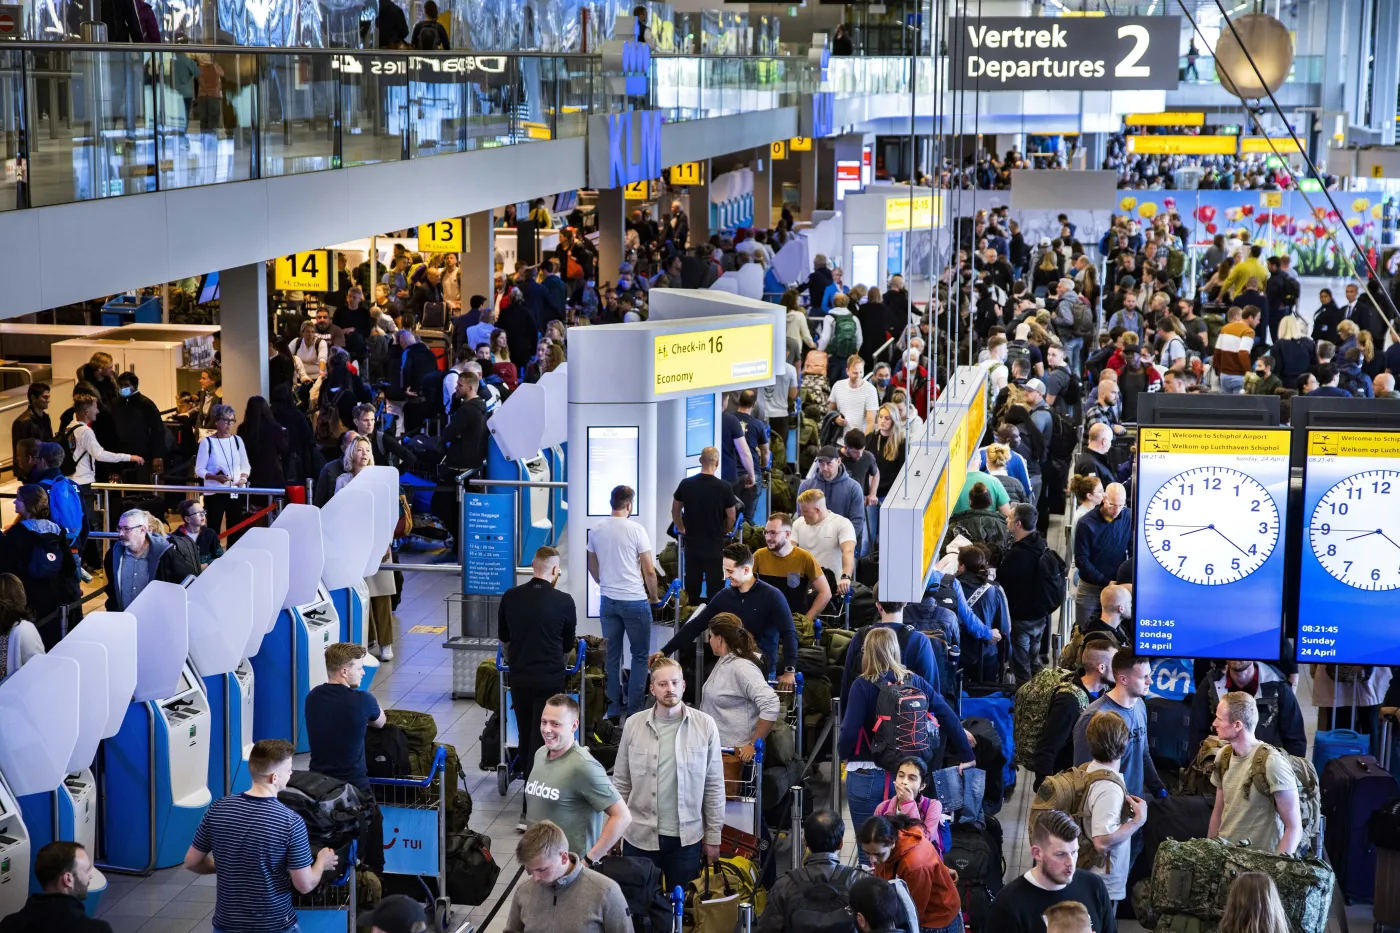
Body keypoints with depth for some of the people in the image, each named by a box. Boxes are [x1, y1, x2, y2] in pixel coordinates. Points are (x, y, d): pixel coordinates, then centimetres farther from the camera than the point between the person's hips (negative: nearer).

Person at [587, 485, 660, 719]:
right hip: (634, 601, -5)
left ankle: (613, 708, 16)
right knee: (640, 656, 6)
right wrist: (653, 597, 6)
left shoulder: (595, 530, 3)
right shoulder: (636, 530, -11)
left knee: (611, 656, 11)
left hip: (608, 601, 5)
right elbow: (649, 570, -9)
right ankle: (634, 709, 5)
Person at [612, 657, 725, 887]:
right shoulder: (633, 725, -1)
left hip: (686, 837, -1)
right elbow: (621, 783, 5)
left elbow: (714, 785, 1)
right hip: (639, 836, 1)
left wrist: (713, 835, 1)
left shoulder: (704, 725, -4)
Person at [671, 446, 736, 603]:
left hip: (691, 543, 3)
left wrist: (681, 529, 21)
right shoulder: (724, 487, -14)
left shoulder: (686, 484, -4)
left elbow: (675, 510, 7)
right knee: (714, 586, 4)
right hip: (715, 544, -3)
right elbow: (731, 516, -6)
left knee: (692, 586, 13)